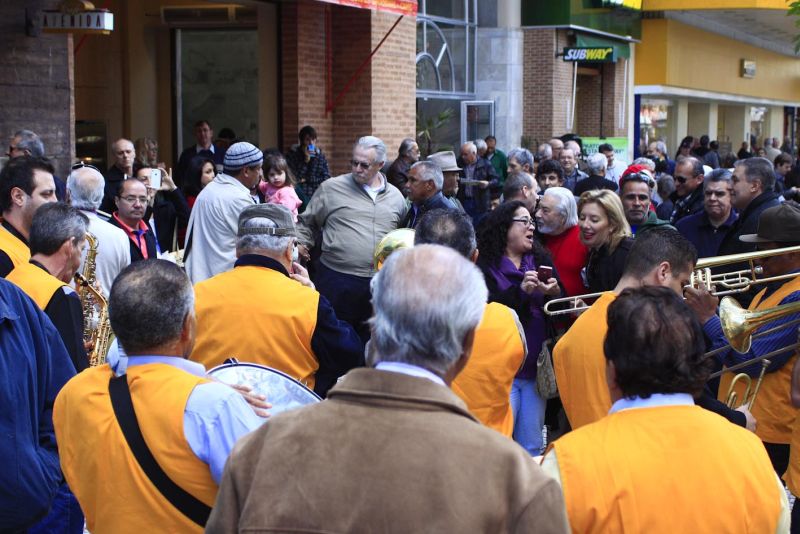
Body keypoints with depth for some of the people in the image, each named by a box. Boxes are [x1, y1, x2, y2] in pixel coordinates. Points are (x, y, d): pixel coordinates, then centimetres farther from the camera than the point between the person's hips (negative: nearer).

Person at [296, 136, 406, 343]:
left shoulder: (396, 197, 12)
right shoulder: (331, 188, 2)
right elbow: (306, 223, 10)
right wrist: (300, 243, -6)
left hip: (378, 285, 3)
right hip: (336, 281, -3)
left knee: (370, 340, 11)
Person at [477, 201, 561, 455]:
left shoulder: (541, 260, 13)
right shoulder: (485, 265, -3)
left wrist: (555, 294, -13)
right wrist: (521, 290, -23)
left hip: (535, 367, 5)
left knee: (532, 448, 10)